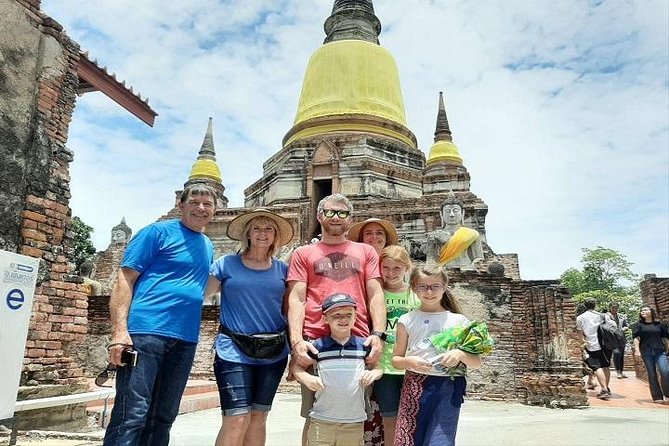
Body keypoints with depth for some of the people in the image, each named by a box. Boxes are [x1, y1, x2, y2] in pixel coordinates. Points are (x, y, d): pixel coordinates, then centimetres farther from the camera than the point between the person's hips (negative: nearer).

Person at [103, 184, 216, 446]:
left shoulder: (208, 247, 19)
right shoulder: (158, 232, 0)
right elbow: (125, 280, -6)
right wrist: (120, 331, -16)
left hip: (185, 339, 7)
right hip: (146, 331, -6)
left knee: (163, 417, 12)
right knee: (131, 414, -9)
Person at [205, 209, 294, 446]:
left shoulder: (282, 268, 8)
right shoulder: (226, 264, 0)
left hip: (274, 353, 3)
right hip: (234, 352, -3)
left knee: (258, 417, 12)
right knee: (237, 419, -10)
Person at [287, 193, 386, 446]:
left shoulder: (366, 252, 17)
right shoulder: (303, 254, 13)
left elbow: (375, 295, 9)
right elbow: (296, 299, 4)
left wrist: (378, 334, -6)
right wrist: (296, 340, -10)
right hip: (316, 342, -1)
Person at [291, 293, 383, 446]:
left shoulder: (363, 345, 1)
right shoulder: (318, 346, -3)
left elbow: (378, 366, 14)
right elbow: (296, 365, 7)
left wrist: (373, 373, -7)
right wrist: (306, 378, -11)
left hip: (354, 421, 2)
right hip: (321, 420, -1)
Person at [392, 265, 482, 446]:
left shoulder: (458, 321, 6)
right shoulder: (407, 320, 7)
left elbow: (477, 362, 8)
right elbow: (396, 359, 11)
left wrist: (460, 354, -13)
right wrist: (409, 361, -11)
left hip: (447, 387, -1)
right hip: (414, 386, 1)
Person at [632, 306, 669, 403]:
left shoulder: (659, 324, 11)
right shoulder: (638, 325, 7)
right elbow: (636, 338, -2)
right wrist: (637, 350, -15)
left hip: (660, 351, 1)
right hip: (646, 352, -1)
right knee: (652, 374, 1)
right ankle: (657, 397, 8)